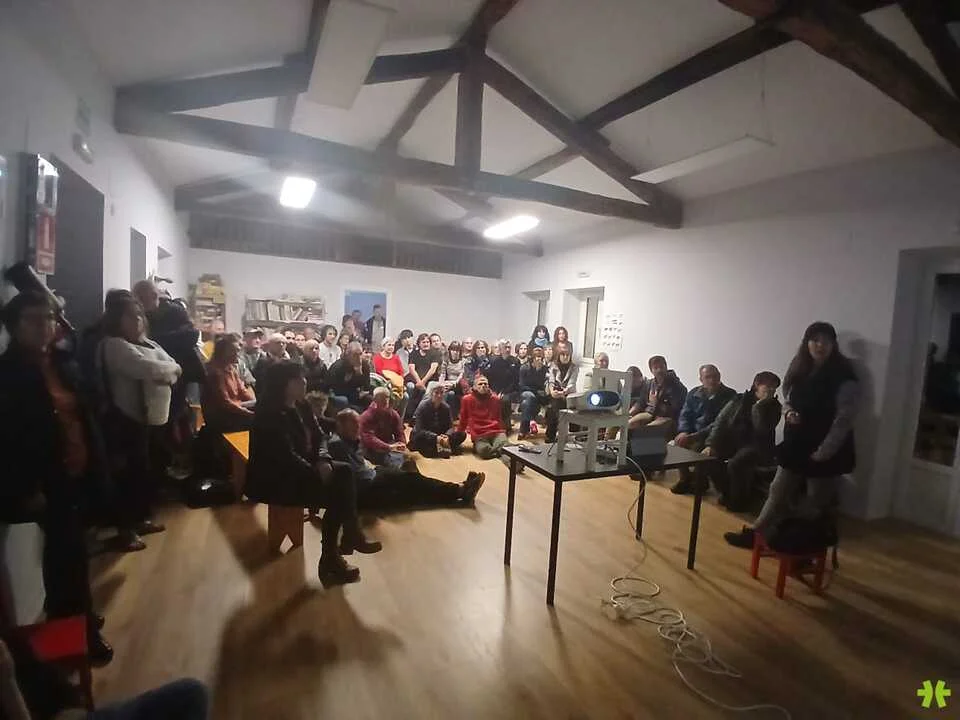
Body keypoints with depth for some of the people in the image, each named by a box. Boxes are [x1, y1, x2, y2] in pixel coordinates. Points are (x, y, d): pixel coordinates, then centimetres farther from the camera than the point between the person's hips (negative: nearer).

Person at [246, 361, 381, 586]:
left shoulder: (301, 407, 5)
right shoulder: (270, 415, -21)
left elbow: (319, 436, 6)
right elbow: (287, 457, -26)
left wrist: (323, 460, -14)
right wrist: (318, 473, -21)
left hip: (302, 468, 8)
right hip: (274, 480, -8)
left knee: (344, 471, -13)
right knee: (336, 494, -19)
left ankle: (351, 536, -8)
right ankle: (330, 559, -3)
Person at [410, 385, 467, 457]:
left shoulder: (446, 407, -2)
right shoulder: (423, 406, -14)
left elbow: (450, 427, -4)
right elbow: (419, 429, -19)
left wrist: (447, 436, -29)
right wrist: (435, 437, -34)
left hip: (440, 436, 4)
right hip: (425, 436, -4)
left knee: (462, 434, -15)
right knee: (417, 437, -39)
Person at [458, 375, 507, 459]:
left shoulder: (495, 399, 13)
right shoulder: (467, 399, 5)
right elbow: (463, 420, 14)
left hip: (496, 432, 1)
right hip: (479, 435, -1)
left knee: (504, 446, -33)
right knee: (483, 451, -33)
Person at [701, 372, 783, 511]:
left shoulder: (774, 407, -1)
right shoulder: (739, 400, 4)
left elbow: (762, 431, -17)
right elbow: (720, 422, -2)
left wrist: (758, 406, -19)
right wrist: (710, 444, -14)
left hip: (756, 447, -3)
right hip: (733, 441, 4)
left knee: (735, 464, -31)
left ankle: (739, 499, -4)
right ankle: (726, 492, 6)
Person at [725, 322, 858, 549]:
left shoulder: (843, 376, -13)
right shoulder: (799, 370, 5)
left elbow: (844, 418, -15)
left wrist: (824, 451, -18)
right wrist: (788, 412, -6)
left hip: (826, 451, -5)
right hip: (796, 444, 6)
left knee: (816, 502, 10)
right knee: (779, 491, 13)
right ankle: (756, 533, 23)